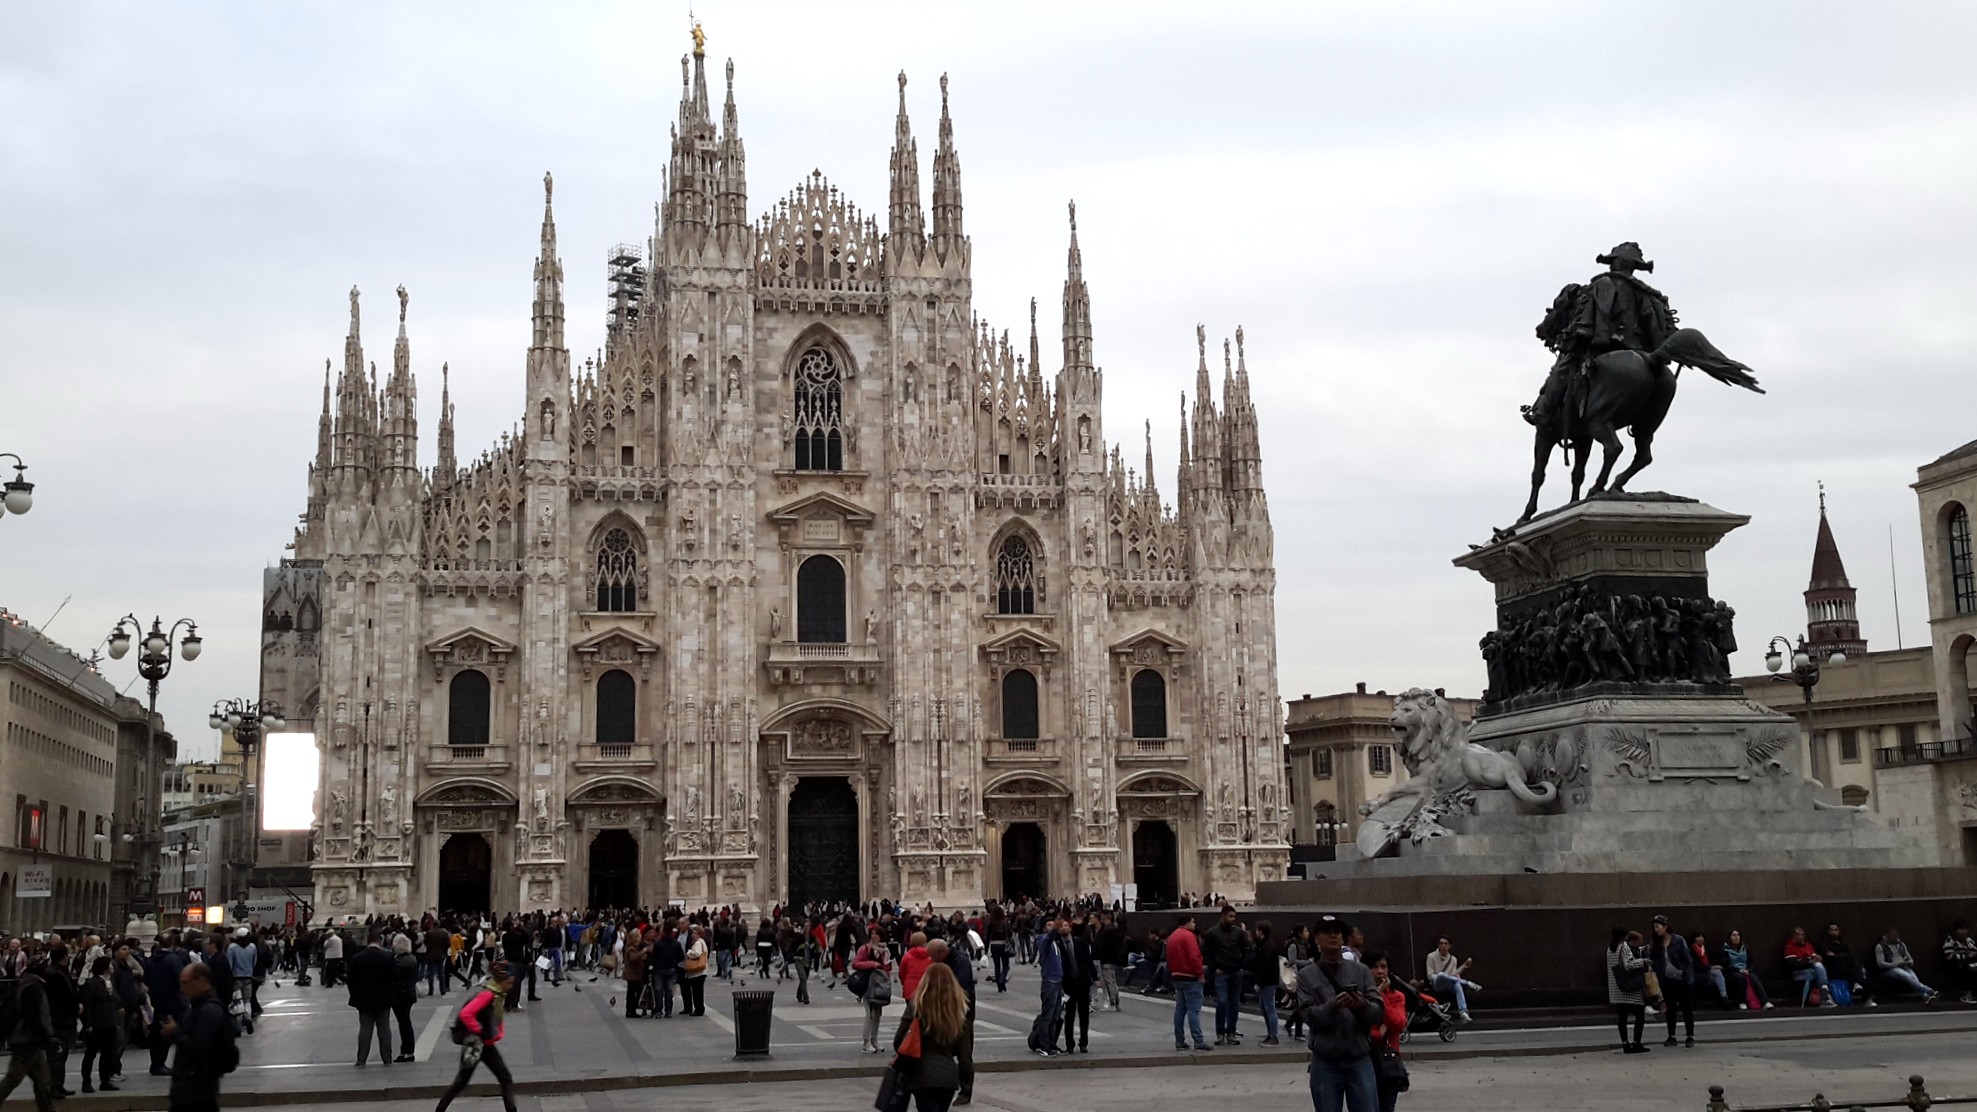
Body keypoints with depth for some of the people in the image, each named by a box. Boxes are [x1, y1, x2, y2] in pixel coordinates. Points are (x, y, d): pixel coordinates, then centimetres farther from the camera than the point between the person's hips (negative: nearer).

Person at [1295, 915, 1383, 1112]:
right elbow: (1309, 1015, -8)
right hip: (1325, 1062, -1)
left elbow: (1379, 1010, -1)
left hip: (1360, 1060, 1)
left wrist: (1362, 1006, -23)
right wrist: (1333, 1006, -27)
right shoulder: (1307, 975, 3)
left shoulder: (1360, 971, 7)